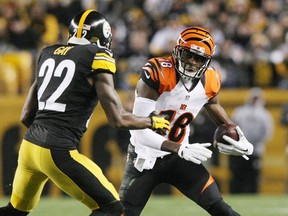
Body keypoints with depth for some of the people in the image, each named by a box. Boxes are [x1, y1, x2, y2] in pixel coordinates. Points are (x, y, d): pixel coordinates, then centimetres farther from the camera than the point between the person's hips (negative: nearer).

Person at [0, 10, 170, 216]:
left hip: (29, 145, 7)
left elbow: (26, 116, 16)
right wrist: (152, 121, 10)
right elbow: (118, 119, -7)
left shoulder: (48, 53, 14)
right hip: (57, 152, -7)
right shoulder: (97, 58, -5)